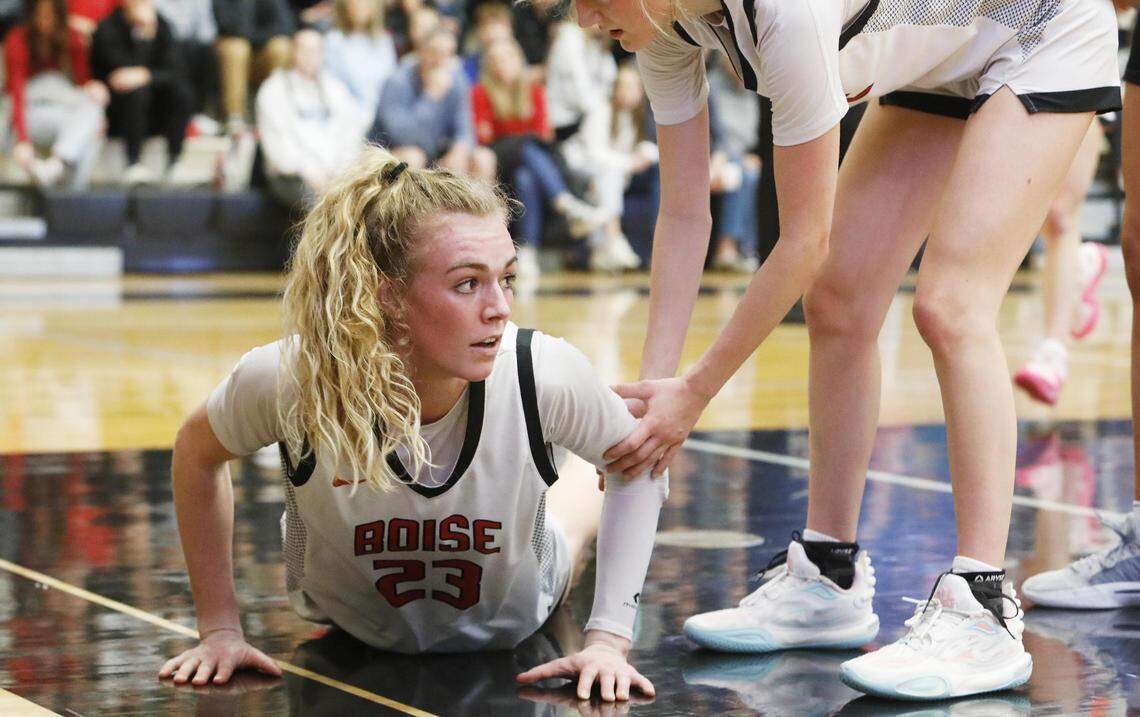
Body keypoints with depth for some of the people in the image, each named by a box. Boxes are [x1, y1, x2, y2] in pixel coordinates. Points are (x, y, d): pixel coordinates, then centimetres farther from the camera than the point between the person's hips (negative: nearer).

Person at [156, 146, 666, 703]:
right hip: (350, 636, 0)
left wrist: (608, 638, -21)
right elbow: (198, 453, -14)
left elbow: (640, 466, -16)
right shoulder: (290, 381, -38)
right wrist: (219, 629, -13)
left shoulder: (543, 375, -38)